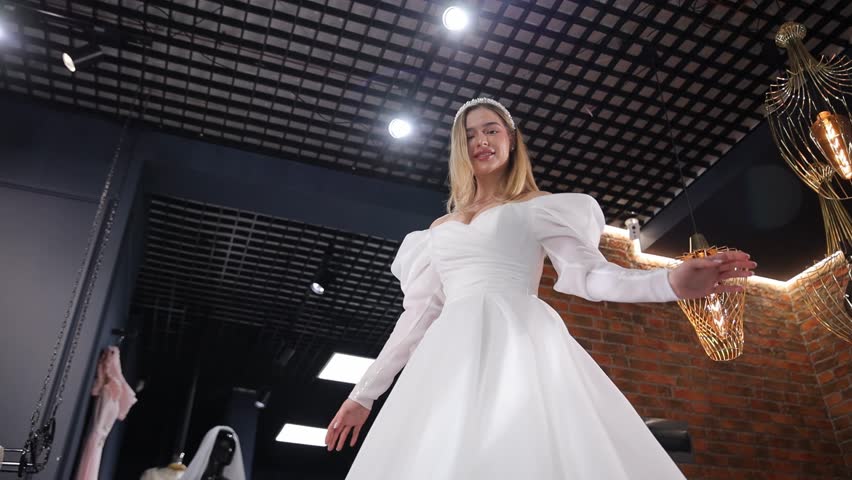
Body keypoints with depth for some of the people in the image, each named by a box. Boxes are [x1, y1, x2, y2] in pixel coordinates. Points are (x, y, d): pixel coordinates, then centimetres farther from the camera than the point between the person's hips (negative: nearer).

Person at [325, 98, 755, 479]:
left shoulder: (538, 207, 14)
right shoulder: (440, 230, 24)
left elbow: (587, 274, 2)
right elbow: (418, 315, 22)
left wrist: (669, 283, -17)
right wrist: (364, 392, 19)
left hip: (520, 346, -3)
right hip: (451, 358, 4)